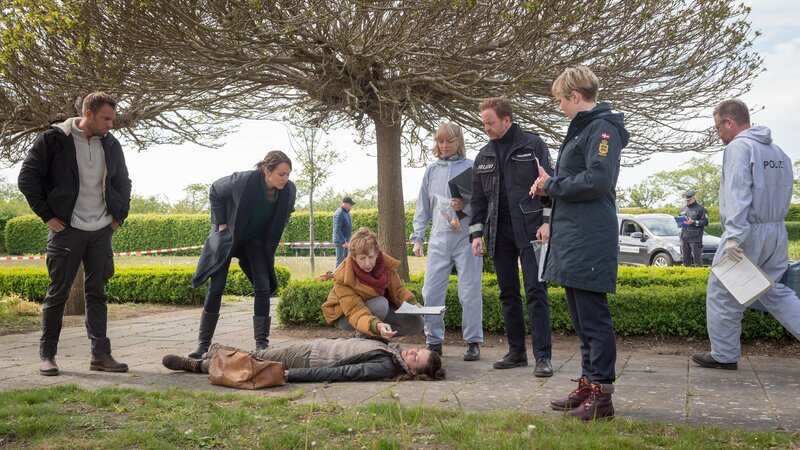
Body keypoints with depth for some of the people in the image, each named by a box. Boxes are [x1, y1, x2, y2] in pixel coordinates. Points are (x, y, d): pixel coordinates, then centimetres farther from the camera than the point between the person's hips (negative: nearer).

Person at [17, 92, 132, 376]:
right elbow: (28, 178, -5)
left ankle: (101, 354, 10)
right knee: (58, 294, 2)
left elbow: (123, 182, 21)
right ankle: (47, 355, 15)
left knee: (97, 293, 6)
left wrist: (120, 215, 11)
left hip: (102, 231, 4)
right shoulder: (53, 139, -7)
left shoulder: (111, 144, 8)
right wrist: (47, 215, -7)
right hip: (66, 230, -4)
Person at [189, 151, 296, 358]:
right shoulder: (243, 181, -31)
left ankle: (262, 344, 1)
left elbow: (286, 213, 6)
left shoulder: (289, 191, -20)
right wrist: (221, 223, -10)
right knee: (216, 288, -5)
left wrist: (272, 237, 1)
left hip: (257, 240, 3)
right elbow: (215, 192, -9)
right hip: (228, 236, -3)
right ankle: (203, 344, 4)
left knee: (263, 288, -8)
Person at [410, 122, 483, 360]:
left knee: (470, 292, -1)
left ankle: (473, 342, 10)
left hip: (466, 236, -3)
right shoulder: (432, 170, 13)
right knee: (431, 291, 1)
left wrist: (465, 205, -17)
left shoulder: (472, 167, 2)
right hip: (439, 238, 4)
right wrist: (418, 237, 11)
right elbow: (423, 206, 16)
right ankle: (434, 341, 12)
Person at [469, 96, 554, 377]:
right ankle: (516, 352, 18)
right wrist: (476, 233, 7)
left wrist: (548, 222, -12)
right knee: (508, 293, 9)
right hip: (499, 233, 5)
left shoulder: (533, 145, 1)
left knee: (535, 291, -9)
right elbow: (478, 198, 16)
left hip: (530, 230, -5)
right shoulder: (483, 156, 15)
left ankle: (543, 356, -7)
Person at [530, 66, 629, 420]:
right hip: (571, 240, 11)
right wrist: (550, 186, 4)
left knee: (593, 318, -6)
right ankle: (587, 384, 23)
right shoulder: (580, 128, 21)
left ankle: (601, 394, 1)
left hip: (590, 242, -10)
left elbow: (597, 180, -22)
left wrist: (552, 186, -10)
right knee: (580, 318, 14)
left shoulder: (602, 128, -10)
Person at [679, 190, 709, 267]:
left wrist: (693, 222, -17)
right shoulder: (684, 209, 20)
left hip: (695, 238, -6)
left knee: (697, 258, -7)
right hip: (684, 237, 6)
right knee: (685, 258, 10)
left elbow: (705, 222, -7)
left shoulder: (700, 208, 0)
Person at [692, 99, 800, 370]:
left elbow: (738, 194, -21)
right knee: (776, 292, 17)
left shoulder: (738, 147, -10)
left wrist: (734, 235, -25)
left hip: (747, 233, -8)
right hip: (777, 233, 8)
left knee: (722, 294, 2)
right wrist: (774, 221, 13)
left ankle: (724, 355, 7)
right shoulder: (778, 152, 15)